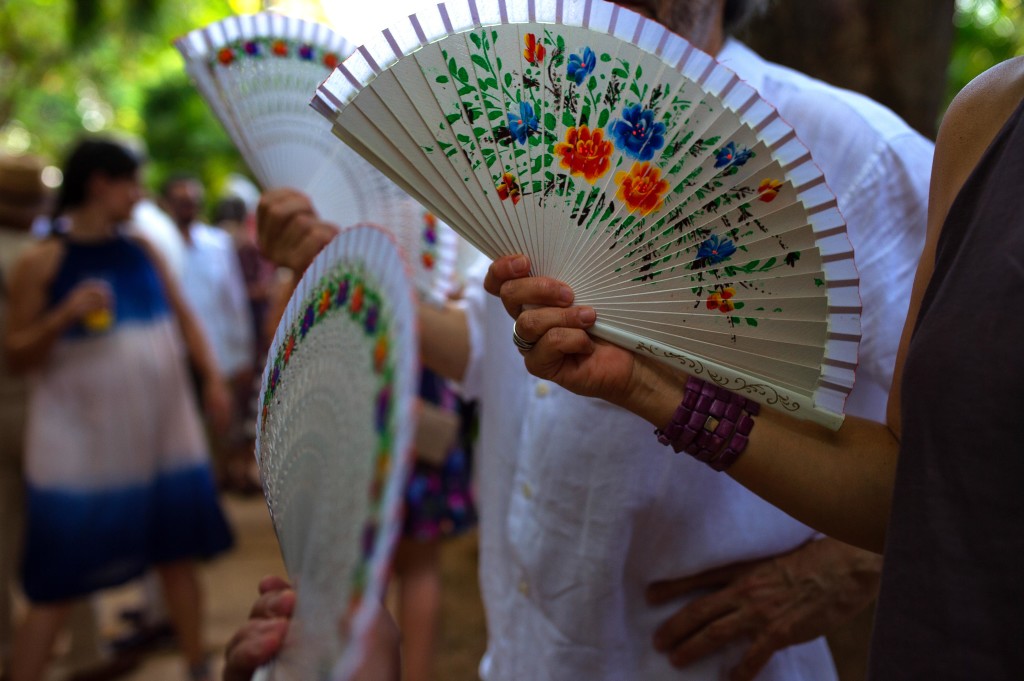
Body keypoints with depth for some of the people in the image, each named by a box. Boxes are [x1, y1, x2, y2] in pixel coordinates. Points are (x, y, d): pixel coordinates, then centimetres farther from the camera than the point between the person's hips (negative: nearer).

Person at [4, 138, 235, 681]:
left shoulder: (142, 250, 8)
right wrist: (65, 316, -20)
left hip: (162, 431, 5)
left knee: (177, 555, 12)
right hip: (82, 444, -4)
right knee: (56, 586, -1)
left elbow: (182, 316, 15)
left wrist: (212, 377, 6)